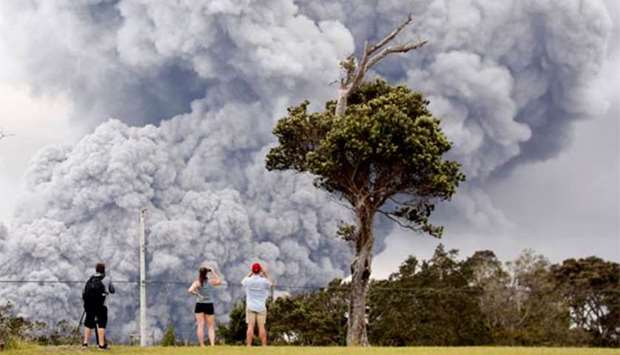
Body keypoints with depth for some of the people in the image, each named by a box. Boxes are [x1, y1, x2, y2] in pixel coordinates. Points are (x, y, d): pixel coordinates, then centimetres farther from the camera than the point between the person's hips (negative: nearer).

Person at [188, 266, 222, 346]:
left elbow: (190, 290, -22)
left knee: (200, 325, 0)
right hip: (209, 306, 1)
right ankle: (212, 344, -11)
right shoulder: (211, 281, 0)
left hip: (199, 305, -1)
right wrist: (213, 272, 17)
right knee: (211, 327, 6)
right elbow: (219, 281, 20)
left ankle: (202, 345, -7)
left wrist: (197, 294, -8)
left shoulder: (197, 283, -6)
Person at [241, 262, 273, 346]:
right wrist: (265, 274, 13)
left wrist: (250, 273, 17)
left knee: (250, 326, -3)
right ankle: (264, 346, 0)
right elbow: (271, 283, 15)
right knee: (261, 326, 1)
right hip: (261, 307, 0)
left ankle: (249, 346, -9)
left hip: (250, 306, 0)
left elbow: (243, 282, 19)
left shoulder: (248, 280, -5)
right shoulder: (264, 281, -7)